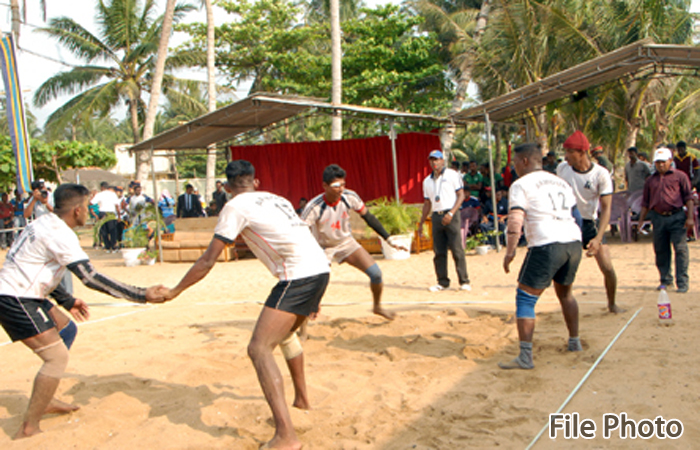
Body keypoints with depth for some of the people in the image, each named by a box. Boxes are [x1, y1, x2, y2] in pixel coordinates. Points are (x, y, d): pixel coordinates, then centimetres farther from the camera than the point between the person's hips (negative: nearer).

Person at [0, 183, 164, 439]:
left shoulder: (45, 224, 11)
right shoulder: (60, 234, -19)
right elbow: (90, 278, -25)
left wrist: (68, 301, 21)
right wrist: (141, 295, -24)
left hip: (23, 295, 10)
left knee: (66, 330, 22)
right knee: (57, 356, -10)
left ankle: (45, 401, 26)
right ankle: (28, 430, -5)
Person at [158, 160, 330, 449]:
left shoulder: (236, 207, 2)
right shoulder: (275, 198, 24)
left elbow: (207, 261, 1)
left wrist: (174, 292, 14)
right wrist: (312, 298, 40)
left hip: (298, 276, -8)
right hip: (321, 269, 8)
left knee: (259, 348, -9)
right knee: (285, 333, 30)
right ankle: (301, 398, 45)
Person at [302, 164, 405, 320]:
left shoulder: (350, 197, -20)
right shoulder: (314, 207, -30)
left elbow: (368, 217, -6)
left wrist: (389, 240, -5)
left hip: (347, 243, 3)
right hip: (323, 248, -3)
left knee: (376, 273, -7)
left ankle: (377, 307, 21)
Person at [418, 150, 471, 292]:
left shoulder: (452, 175, 1)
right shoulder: (427, 181, 16)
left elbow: (461, 195, -4)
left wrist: (451, 213, -16)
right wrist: (421, 223, 16)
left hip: (451, 215, -5)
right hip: (436, 216, 5)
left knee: (457, 250, -6)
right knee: (439, 252, 4)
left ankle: (464, 281, 1)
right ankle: (442, 282, 12)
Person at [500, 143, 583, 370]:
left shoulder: (521, 185, 0)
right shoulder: (560, 182, 21)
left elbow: (515, 220, -12)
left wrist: (510, 251, -12)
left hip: (547, 245, -7)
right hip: (574, 242, 7)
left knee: (525, 299, -2)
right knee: (565, 293, 27)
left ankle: (525, 357, -7)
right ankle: (574, 342, 38)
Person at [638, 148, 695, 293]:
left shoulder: (680, 176, 5)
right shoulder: (650, 180, 15)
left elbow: (688, 197, 2)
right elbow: (645, 202, 18)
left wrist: (690, 217, -6)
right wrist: (641, 220, 12)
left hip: (676, 217, -4)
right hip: (658, 218, 4)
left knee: (680, 248, -6)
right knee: (660, 250, 8)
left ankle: (682, 282, -1)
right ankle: (665, 280, 22)